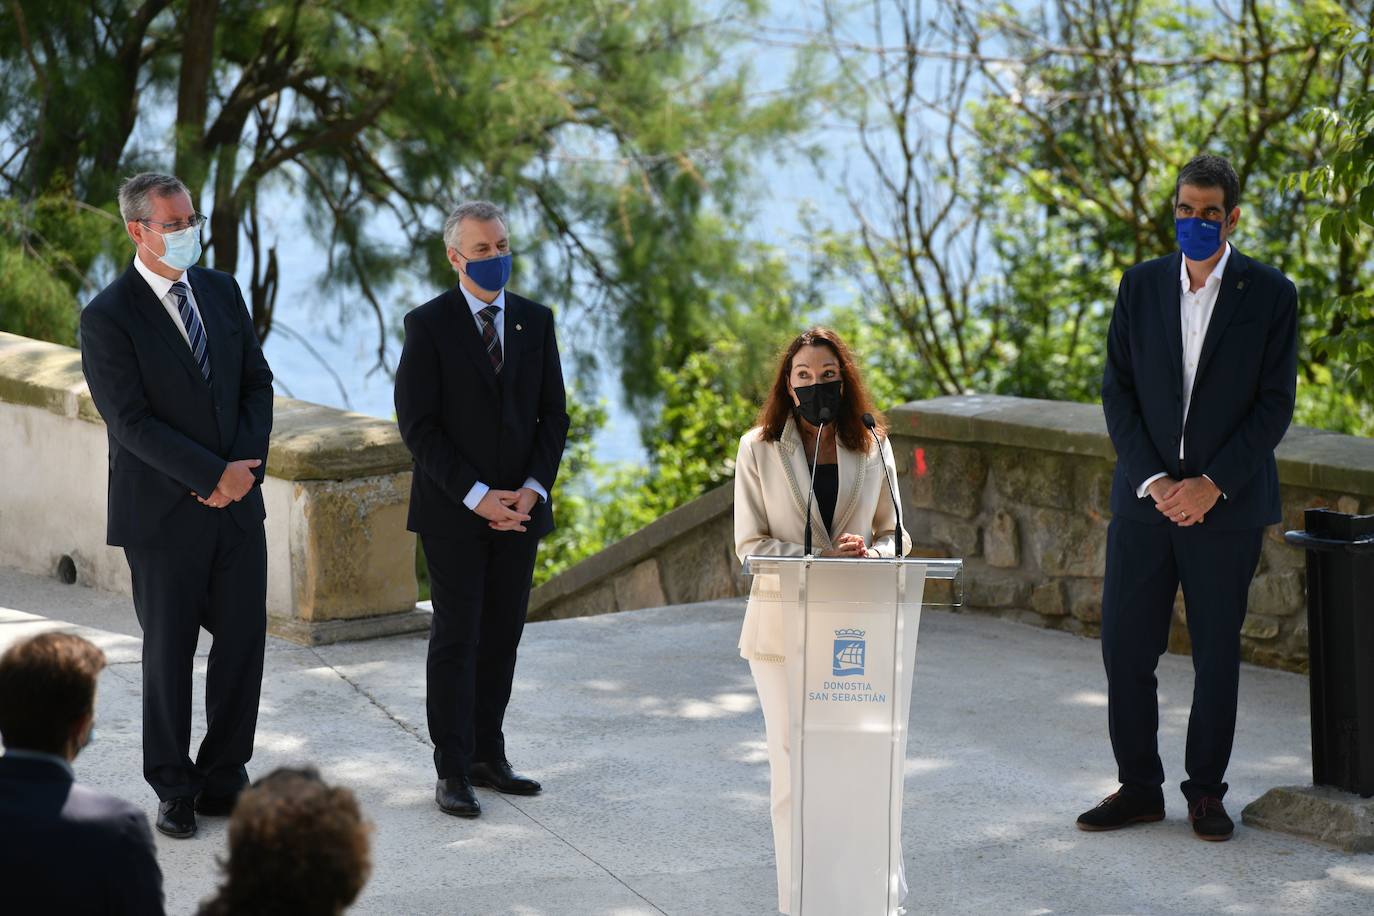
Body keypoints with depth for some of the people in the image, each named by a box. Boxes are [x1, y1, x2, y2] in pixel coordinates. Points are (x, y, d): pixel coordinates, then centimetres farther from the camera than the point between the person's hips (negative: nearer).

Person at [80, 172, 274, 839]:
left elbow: (257, 384, 10)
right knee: (169, 653, 4)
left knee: (243, 643, 5)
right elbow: (131, 421, -15)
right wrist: (213, 476, -17)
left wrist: (244, 468, -6)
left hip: (236, 506, 5)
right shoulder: (108, 317, -10)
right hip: (163, 514, -5)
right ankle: (174, 791, 16)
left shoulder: (222, 291, 9)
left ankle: (223, 781, 17)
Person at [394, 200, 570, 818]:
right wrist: (477, 496, -14)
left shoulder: (535, 321, 8)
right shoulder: (429, 325, -5)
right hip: (453, 509, -4)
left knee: (502, 634, 7)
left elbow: (554, 413, 9)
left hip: (521, 506, 4)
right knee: (456, 636, -3)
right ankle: (453, 772, 0)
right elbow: (417, 425, -9)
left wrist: (533, 488, -5)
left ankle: (487, 755, 16)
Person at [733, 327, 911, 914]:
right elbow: (750, 543, -1)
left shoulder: (871, 449, 9)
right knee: (793, 771, 0)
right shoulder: (759, 449, 4)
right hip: (782, 629, -1)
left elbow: (895, 536, 13)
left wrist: (868, 555, -11)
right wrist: (823, 561, -16)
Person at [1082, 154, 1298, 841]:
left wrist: (1211, 485, -13)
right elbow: (1117, 390, 4)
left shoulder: (1269, 294, -2)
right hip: (1146, 499, 2)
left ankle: (1206, 791, 17)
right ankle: (1139, 788, 15)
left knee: (1217, 655, 5)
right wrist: (1150, 479, -9)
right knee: (1125, 647, 2)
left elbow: (1275, 403, -4)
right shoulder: (1141, 286, 6)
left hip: (1227, 502, -2)